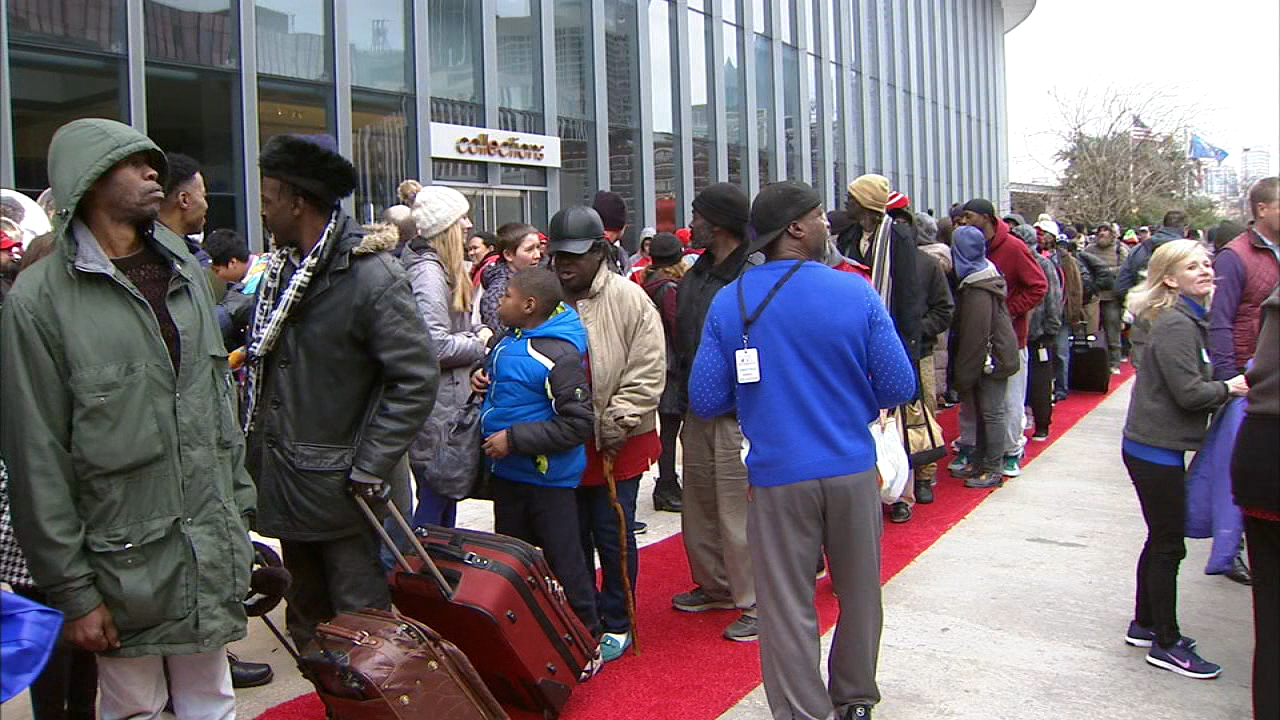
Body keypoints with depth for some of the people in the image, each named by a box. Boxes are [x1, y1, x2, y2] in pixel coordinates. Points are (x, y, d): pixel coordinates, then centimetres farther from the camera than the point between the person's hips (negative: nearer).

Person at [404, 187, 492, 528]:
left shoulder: (444, 268, 15)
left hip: (449, 401, 10)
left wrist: (477, 330, 9)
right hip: (437, 410, -10)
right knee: (436, 498, -2)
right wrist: (479, 345, -10)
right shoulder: (428, 272, -18)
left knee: (446, 493, 18)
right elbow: (436, 344, -24)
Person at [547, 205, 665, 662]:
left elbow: (648, 372, -10)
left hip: (617, 443, -3)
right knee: (573, 535, 15)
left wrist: (618, 423, -14)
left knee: (612, 534, 6)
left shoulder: (629, 299, -9)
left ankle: (616, 624, 24)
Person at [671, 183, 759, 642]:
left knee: (739, 511, -3)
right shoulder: (695, 277, 12)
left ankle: (756, 602, 11)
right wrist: (686, 404, 16)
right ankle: (714, 586, 34)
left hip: (737, 417, -9)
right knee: (699, 508, 17)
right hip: (698, 414, 9)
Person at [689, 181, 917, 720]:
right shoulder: (855, 292, -8)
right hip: (852, 470, 1)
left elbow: (705, 401, -3)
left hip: (777, 477, 0)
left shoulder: (729, 302, -4)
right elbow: (899, 387, -6)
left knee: (787, 606, 10)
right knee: (859, 594, 20)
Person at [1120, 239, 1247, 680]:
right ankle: (1166, 644, 10)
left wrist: (1224, 387, 1)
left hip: (1158, 447, 10)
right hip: (1155, 449, -10)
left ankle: (1145, 625, 31)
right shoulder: (1176, 325, -18)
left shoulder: (1189, 320, 14)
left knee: (1161, 540, 18)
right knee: (1169, 545, -1)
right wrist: (1229, 388, -7)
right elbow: (1189, 392, -21)